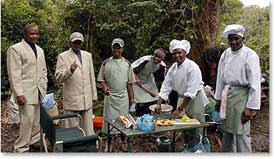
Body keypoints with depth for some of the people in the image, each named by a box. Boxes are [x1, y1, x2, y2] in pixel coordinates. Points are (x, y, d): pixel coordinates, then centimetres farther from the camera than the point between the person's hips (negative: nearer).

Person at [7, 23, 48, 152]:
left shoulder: (40, 50, 16)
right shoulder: (15, 49, -4)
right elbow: (14, 73, -10)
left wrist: (44, 89, 12)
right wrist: (18, 93, -15)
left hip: (39, 92, 6)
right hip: (25, 92, -6)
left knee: (37, 120, 8)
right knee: (27, 120, -7)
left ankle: (34, 142, 23)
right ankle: (21, 148, 7)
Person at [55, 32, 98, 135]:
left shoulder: (88, 55, 13)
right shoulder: (63, 56, 0)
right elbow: (58, 77, -6)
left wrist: (94, 96, 12)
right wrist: (70, 70, -26)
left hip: (87, 101, 4)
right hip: (72, 101, -4)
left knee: (89, 130, 10)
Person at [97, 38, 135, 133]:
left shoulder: (127, 64, 7)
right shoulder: (106, 63, 2)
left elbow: (129, 83, 8)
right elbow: (101, 79, 4)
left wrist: (131, 98, 6)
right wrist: (104, 87, -17)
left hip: (123, 97, 2)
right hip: (110, 96, -1)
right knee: (110, 119, 1)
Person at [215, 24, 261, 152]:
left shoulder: (250, 55, -12)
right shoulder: (225, 54, 7)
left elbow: (255, 83, -15)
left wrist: (251, 107, -17)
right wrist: (218, 98, 12)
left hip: (241, 95, -6)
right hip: (226, 94, 6)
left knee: (241, 132, -5)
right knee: (227, 130, 16)